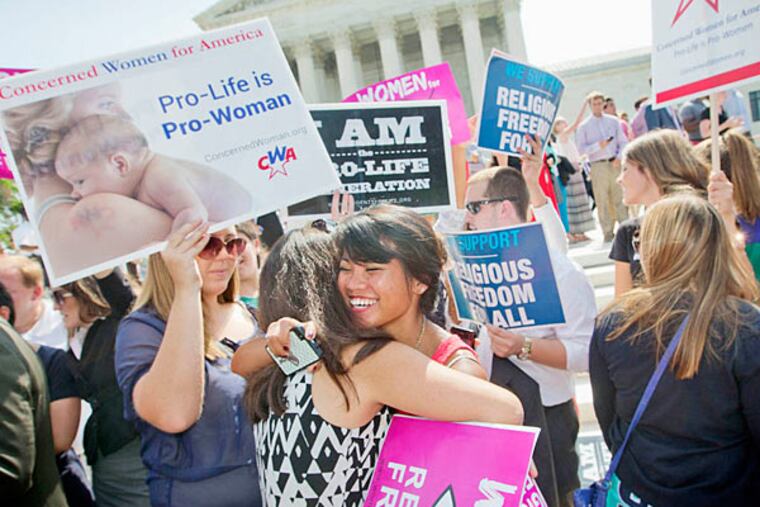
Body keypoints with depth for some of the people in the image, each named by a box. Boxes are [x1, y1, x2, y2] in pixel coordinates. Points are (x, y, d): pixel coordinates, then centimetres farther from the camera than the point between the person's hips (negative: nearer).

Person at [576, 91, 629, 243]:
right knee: (602, 200, 0)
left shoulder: (613, 121, 10)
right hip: (598, 166, -2)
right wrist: (598, 146, -16)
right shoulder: (584, 126, 4)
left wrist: (619, 157, -7)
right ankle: (608, 233, 6)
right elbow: (581, 149, -3)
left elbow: (623, 142, 8)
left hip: (615, 164, 2)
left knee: (620, 198, 2)